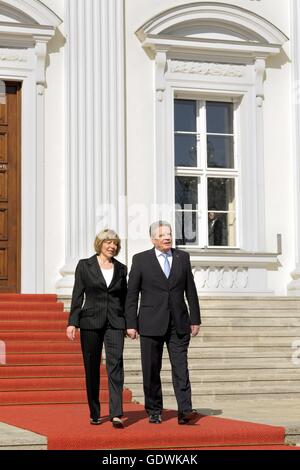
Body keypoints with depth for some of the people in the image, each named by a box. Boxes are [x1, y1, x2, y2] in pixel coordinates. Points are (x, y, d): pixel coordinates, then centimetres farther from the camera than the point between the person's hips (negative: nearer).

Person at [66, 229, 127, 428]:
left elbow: (124, 298, 14)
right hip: (91, 322, -1)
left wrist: (129, 324, 9)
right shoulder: (85, 265, 4)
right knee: (92, 369, 5)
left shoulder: (121, 269, 11)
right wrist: (72, 322, -6)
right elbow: (77, 295, 1)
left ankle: (116, 414, -19)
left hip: (115, 323, 1)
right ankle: (94, 413, 16)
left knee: (116, 364, -13)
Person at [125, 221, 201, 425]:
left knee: (181, 367, -6)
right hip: (151, 324, -1)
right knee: (151, 370, 3)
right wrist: (131, 324, -4)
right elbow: (132, 294, 1)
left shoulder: (183, 257, 9)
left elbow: (191, 291, 11)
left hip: (179, 324, 1)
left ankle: (185, 411, -9)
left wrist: (195, 319, 7)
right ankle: (154, 411, 14)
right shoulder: (141, 259, 2)